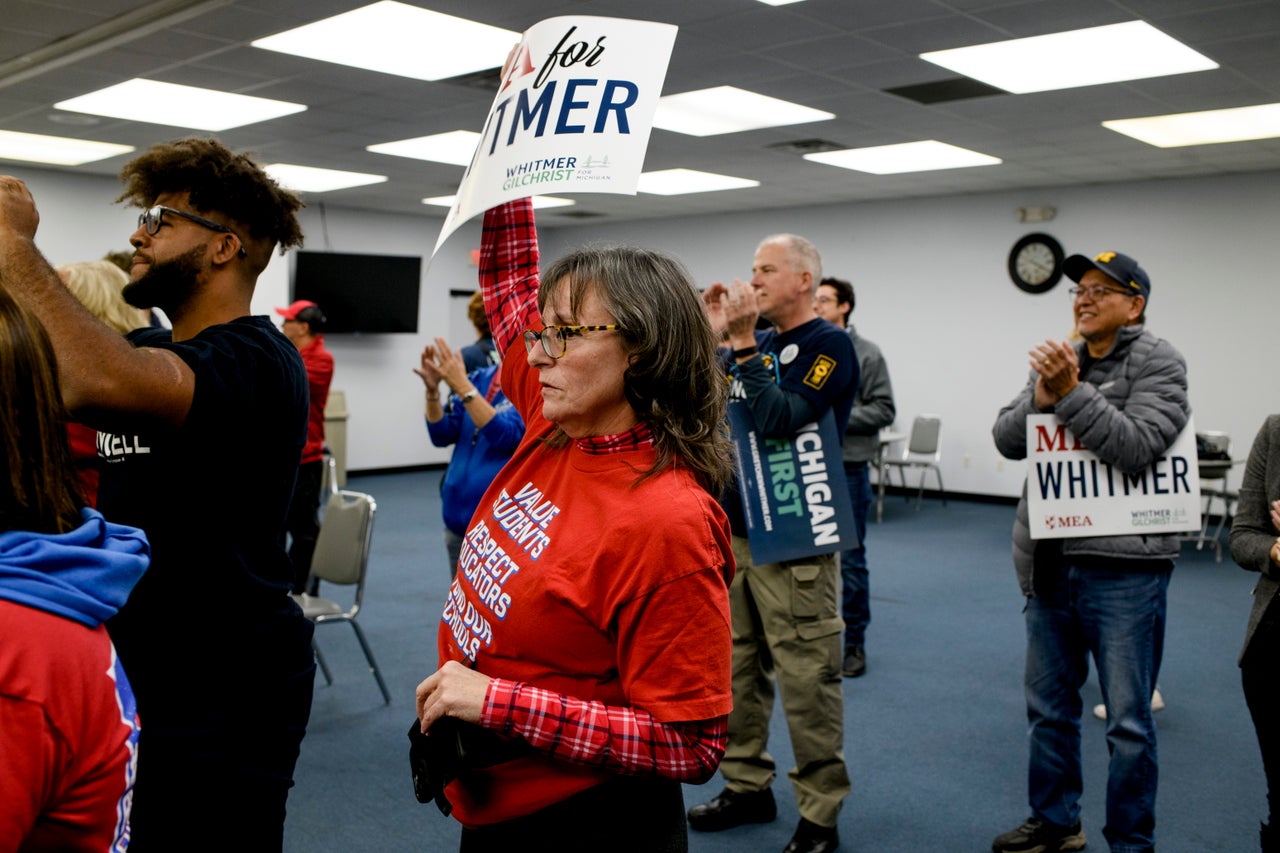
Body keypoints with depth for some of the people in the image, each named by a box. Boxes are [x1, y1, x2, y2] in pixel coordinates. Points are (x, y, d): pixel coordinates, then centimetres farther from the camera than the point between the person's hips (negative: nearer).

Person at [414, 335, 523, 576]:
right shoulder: (481, 377, 9)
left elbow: (506, 436, -22)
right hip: (458, 513, 6)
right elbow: (442, 435, 6)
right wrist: (432, 390, -11)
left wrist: (462, 386, -24)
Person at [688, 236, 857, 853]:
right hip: (734, 530, 7)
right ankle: (747, 785, 29)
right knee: (737, 666, 14)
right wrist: (711, 336, -1)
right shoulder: (757, 343, 13)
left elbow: (780, 419, -22)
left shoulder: (828, 345, -7)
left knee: (806, 680, -1)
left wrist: (742, 345, -18)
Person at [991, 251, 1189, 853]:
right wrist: (1042, 396, -14)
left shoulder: (1157, 364, -5)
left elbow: (1136, 448, -19)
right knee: (1048, 706, 17)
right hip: (1051, 561, 6)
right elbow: (1007, 440, 2)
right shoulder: (1060, 360, 10)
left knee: (1128, 720, 2)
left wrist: (1070, 392, -23)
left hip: (1123, 569, -6)